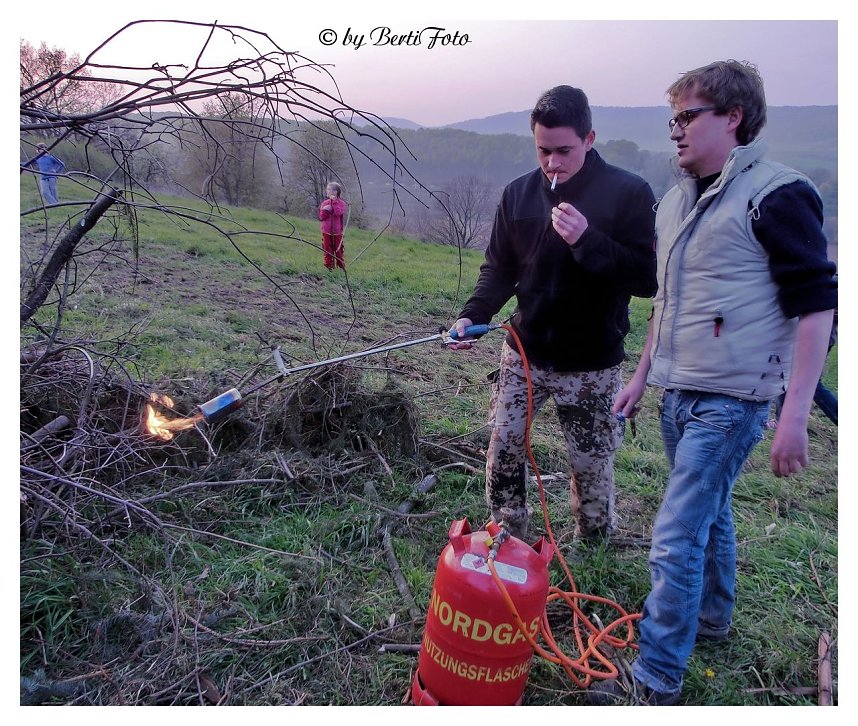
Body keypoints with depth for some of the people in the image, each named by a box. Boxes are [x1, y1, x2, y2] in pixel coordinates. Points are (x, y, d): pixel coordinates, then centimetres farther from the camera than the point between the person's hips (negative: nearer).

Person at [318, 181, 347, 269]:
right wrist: (324, 210, -16)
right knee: (327, 249, 6)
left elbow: (338, 213, -21)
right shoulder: (325, 203, 6)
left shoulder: (341, 203, -3)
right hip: (326, 231, 3)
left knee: (338, 249, 4)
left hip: (337, 231, -3)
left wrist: (334, 202, -18)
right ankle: (328, 267, 15)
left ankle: (341, 266, 14)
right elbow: (321, 217, 4)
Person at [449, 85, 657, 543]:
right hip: (524, 353, 4)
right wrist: (472, 315, -10)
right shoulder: (518, 194, 1)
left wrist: (588, 240, -27)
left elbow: (646, 280, -15)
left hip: (591, 364, -3)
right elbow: (499, 269, 7)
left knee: (592, 468, 8)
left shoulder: (629, 193, -10)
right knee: (502, 452, 7)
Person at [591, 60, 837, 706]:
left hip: (731, 401, -8)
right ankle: (713, 619, 44)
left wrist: (795, 415, -18)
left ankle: (655, 683, 8)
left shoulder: (777, 195, -13)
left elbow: (816, 307, -14)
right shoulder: (678, 199, 12)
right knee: (708, 514, 23)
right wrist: (642, 375, 19)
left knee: (676, 538, -7)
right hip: (679, 393, 8)